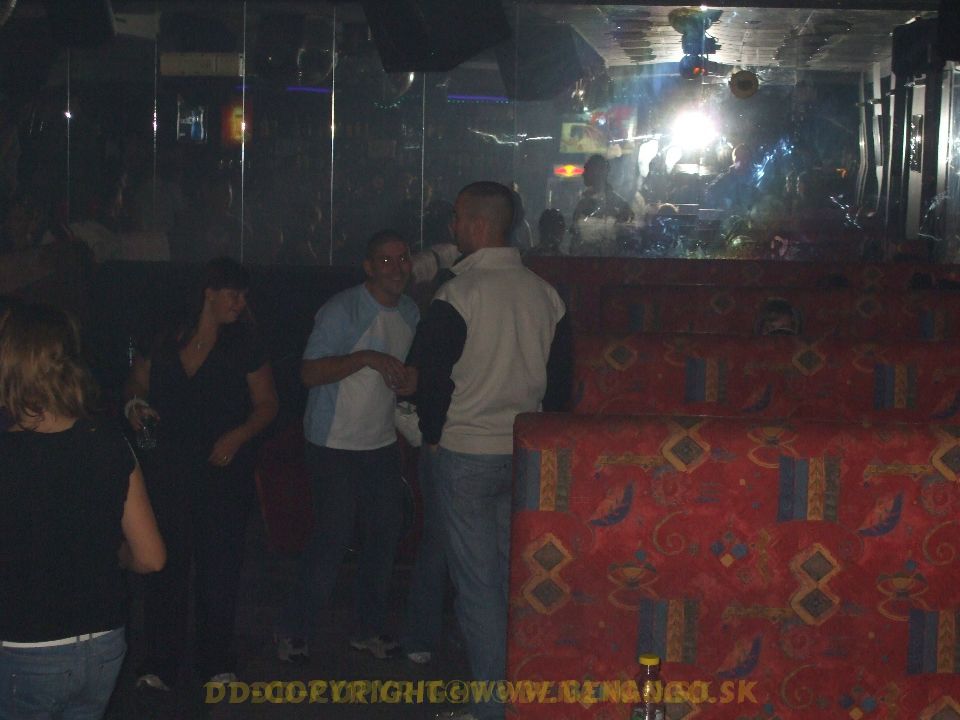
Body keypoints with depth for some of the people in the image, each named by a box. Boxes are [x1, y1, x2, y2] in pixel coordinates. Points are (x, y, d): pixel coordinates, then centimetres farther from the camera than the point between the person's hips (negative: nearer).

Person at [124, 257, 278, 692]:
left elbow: (267, 405, 3)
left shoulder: (243, 345, 1)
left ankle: (216, 661, 18)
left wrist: (237, 436, -13)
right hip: (169, 471, 0)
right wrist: (136, 404, -6)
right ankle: (159, 664, 9)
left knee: (220, 566, 4)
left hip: (225, 471, 0)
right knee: (166, 563, -1)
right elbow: (138, 380, 16)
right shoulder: (165, 339, 2)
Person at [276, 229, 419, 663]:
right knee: (334, 536, -7)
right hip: (335, 444, -7)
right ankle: (293, 631, 8)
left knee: (386, 532, 8)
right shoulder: (342, 311, -15)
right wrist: (365, 358, -30)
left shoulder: (410, 313, 8)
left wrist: (410, 383, -2)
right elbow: (309, 373, -21)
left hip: (382, 441, 7)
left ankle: (368, 628, 23)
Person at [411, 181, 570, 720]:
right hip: (525, 453, 6)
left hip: (466, 454, -6)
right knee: (515, 575, 16)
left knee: (478, 583, 1)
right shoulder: (545, 293, 4)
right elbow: (560, 379, 9)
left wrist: (433, 434, 4)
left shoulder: (458, 295, -15)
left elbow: (432, 373, -12)